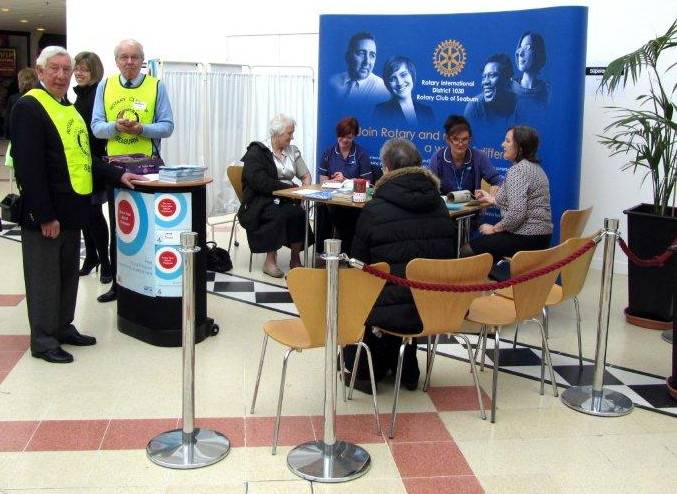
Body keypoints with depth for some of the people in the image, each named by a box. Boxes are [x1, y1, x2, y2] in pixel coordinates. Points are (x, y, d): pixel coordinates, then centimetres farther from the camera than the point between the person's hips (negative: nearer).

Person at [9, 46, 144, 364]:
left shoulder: (69, 108, 16)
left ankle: (63, 327, 31)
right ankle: (42, 341, 14)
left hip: (71, 210, 9)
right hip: (45, 214, -9)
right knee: (45, 276, 2)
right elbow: (29, 168, -20)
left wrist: (117, 176, 12)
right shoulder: (28, 107, -13)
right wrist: (44, 215, -22)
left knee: (68, 274, 17)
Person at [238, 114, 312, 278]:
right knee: (279, 214, -36)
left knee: (299, 213, -28)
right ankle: (270, 261, -25)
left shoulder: (292, 151, 17)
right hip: (262, 201, -5)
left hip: (286, 200, 5)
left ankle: (295, 258, -15)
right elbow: (261, 183, -15)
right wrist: (291, 186, -14)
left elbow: (305, 175, 22)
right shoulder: (256, 152, -2)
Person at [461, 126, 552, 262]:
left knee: (466, 250, -4)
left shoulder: (518, 170, -16)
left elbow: (516, 214, -25)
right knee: (483, 241, 27)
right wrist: (490, 197, 23)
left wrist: (494, 229, -10)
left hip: (526, 238, -10)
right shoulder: (534, 167, 15)